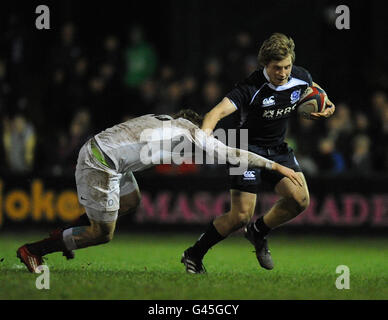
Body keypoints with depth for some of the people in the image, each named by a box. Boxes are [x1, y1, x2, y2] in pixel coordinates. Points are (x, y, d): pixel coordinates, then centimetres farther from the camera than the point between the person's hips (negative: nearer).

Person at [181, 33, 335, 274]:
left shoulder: (302, 78, -9)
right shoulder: (252, 88, -26)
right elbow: (218, 111, -37)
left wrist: (326, 109, -8)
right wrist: (204, 133, -58)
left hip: (278, 149, 5)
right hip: (249, 149, -5)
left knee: (300, 199, -14)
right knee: (241, 216, -11)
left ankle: (259, 232, 14)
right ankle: (194, 255, 8)